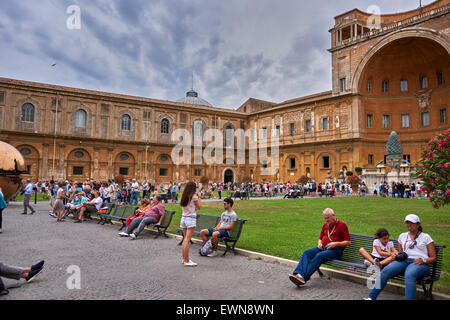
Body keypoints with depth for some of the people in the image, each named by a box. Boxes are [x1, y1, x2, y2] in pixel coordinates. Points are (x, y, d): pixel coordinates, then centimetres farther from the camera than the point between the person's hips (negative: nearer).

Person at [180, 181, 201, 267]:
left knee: (185, 239, 13)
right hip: (191, 219, -7)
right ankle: (186, 261, -4)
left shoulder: (183, 196, 9)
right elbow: (199, 206, -1)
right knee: (187, 240, -7)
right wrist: (199, 197, 9)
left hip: (183, 218, 7)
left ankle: (184, 258, 20)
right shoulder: (194, 196, -9)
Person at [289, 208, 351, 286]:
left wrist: (336, 243, -15)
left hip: (335, 250, -6)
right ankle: (298, 274, -41)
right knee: (307, 253, -21)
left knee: (319, 256, -34)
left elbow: (348, 242, -2)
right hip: (323, 248, 6)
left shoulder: (342, 225, 2)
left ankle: (304, 277, -42)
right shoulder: (325, 225, 21)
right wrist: (319, 243, 5)